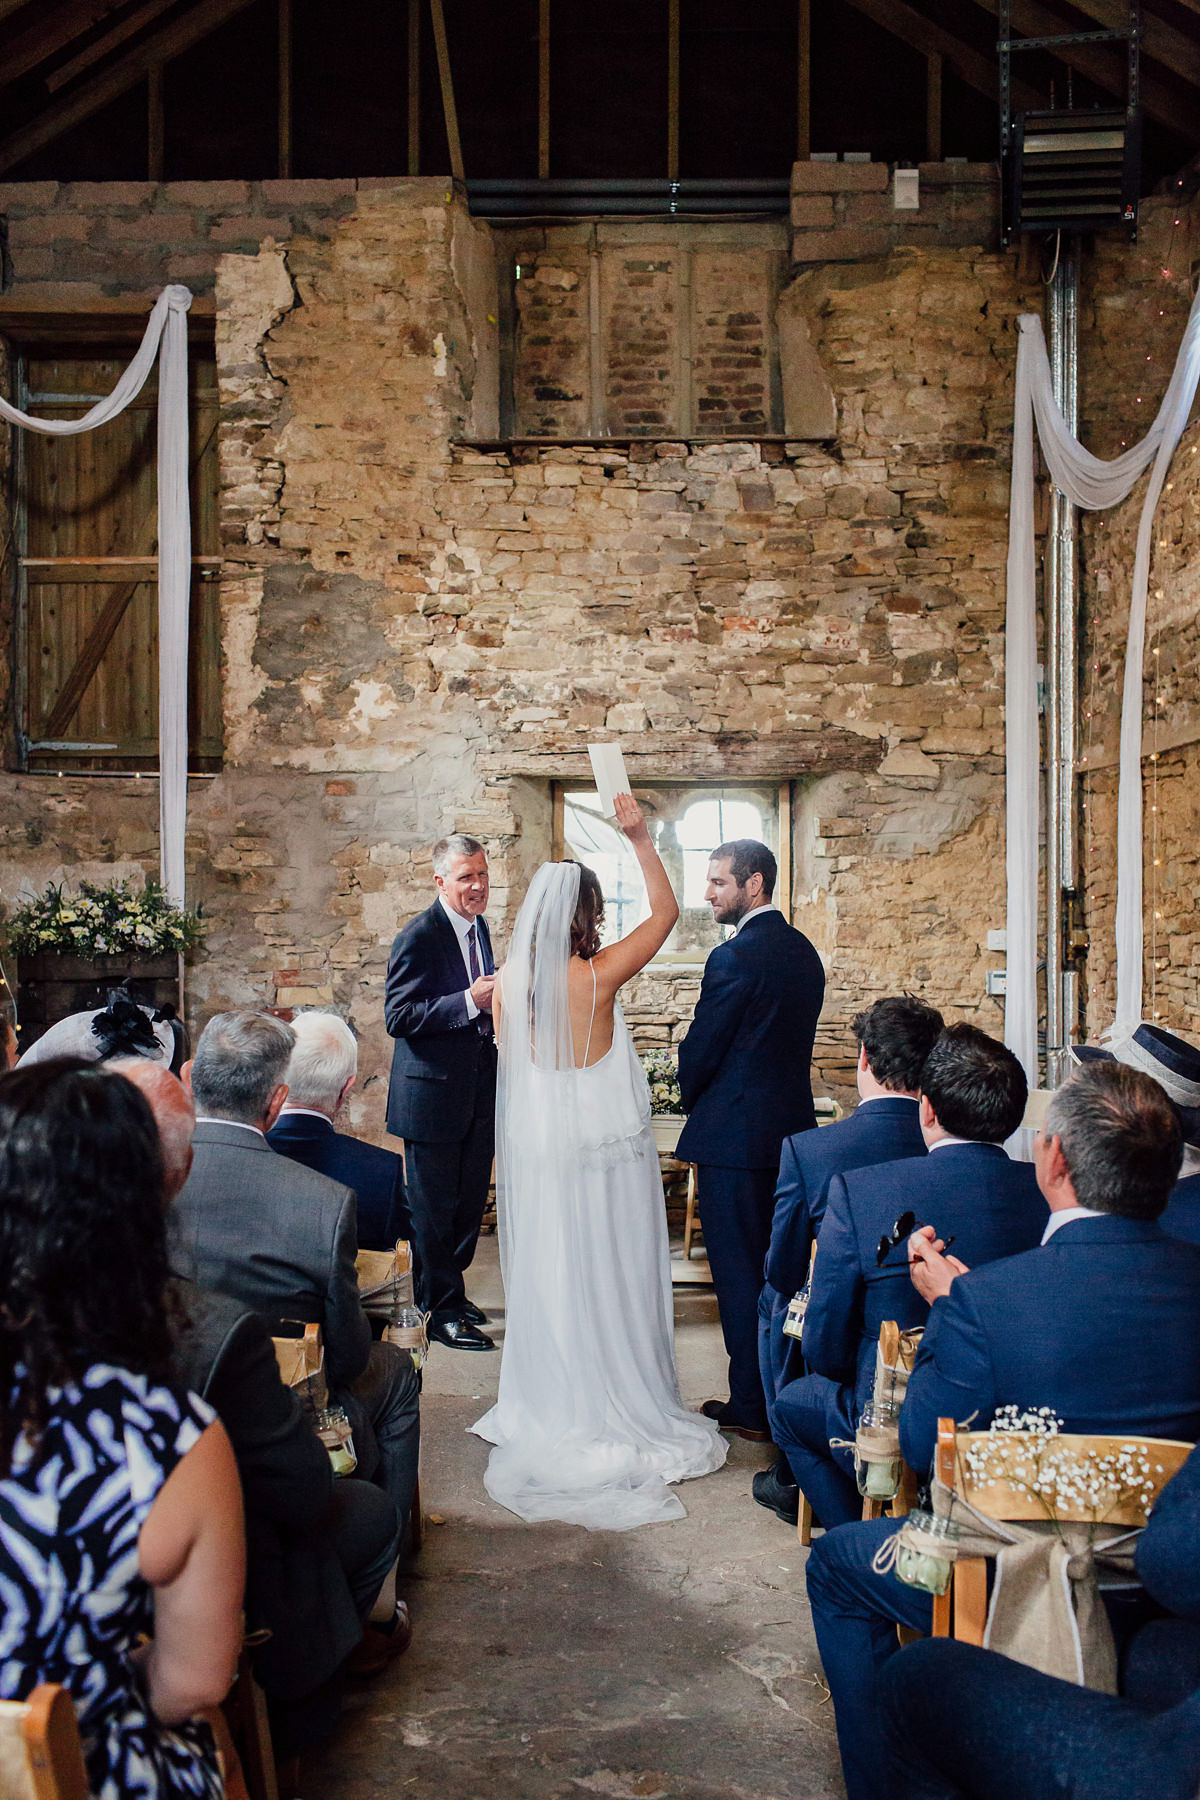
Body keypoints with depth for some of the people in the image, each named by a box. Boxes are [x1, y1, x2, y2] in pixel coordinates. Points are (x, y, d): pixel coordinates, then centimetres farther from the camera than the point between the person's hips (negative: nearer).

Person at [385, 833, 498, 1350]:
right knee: (434, 1207, 4)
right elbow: (399, 1017, -20)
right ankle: (443, 1311, 17)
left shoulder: (479, 926, 11)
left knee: (469, 1203, 16)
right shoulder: (419, 937, -15)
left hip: (477, 1091, 8)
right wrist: (470, 1001, -28)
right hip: (433, 1094, -8)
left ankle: (447, 1291, 34)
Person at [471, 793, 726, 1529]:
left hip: (539, 1153, 5)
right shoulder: (598, 976, -17)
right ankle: (615, 1410, 19)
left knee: (548, 1276, 14)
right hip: (605, 1149, -4)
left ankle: (549, 1410, 28)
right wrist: (641, 838, -4)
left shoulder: (512, 978, -4)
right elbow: (665, 912, -6)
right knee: (606, 1277, 7)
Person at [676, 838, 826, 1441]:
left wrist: (691, 1099, 7)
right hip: (793, 1126, 9)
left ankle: (752, 1407, 10)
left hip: (737, 1135, -9)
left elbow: (701, 1047, -13)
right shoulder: (803, 950, 9)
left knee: (739, 1270, 1)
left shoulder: (735, 957, -18)